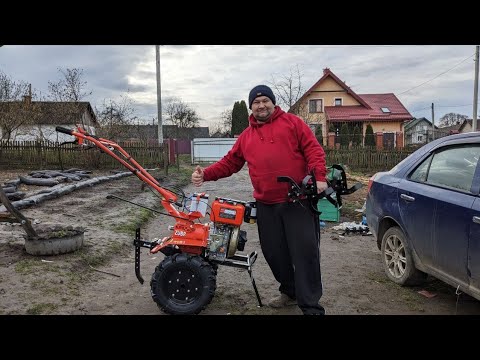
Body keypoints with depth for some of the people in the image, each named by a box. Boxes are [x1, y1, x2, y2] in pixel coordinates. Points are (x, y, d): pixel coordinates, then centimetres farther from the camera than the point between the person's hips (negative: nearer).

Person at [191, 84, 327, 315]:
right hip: (266, 206, 5)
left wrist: (319, 177, -17)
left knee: (305, 252, -4)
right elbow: (229, 163, 16)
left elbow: (313, 149, -3)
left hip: (298, 201, -5)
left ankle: (311, 307, 6)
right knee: (274, 252, 12)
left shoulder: (293, 123, 4)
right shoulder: (246, 136, 17)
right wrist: (206, 174, 1)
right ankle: (290, 291, 34)